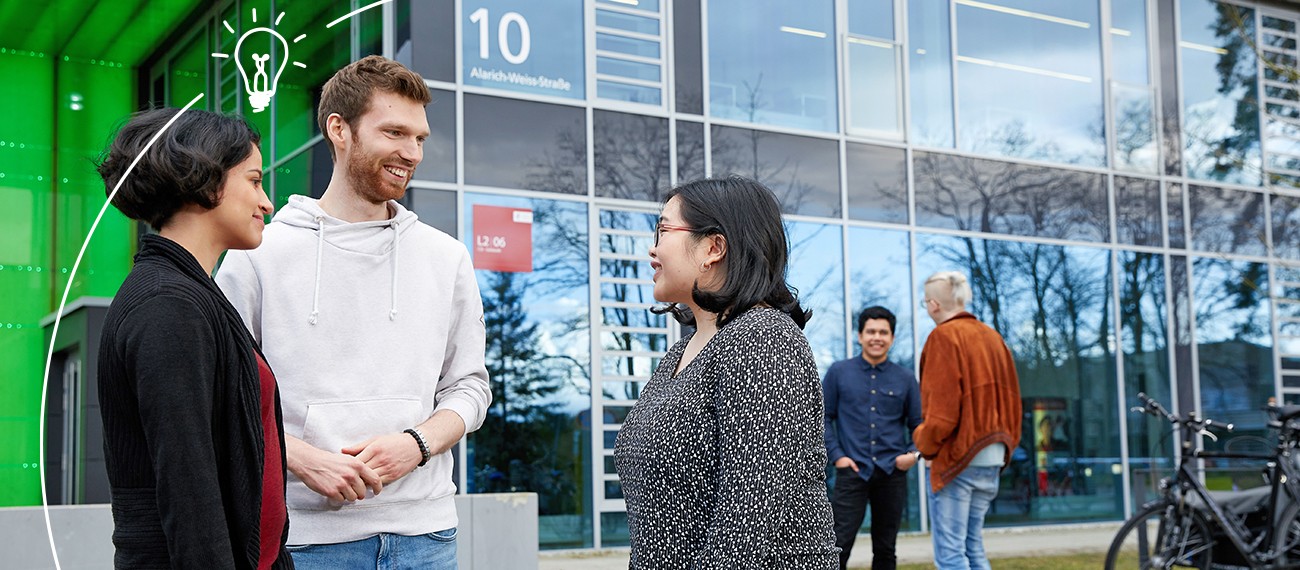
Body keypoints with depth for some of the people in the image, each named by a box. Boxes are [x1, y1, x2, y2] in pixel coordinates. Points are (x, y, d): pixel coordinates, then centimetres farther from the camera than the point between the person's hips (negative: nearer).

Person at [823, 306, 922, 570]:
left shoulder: (905, 378, 8)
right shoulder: (839, 372, 5)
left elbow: (918, 424, 13)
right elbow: (823, 417, 6)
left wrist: (914, 453, -6)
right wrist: (836, 455, -4)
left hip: (892, 472, 2)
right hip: (852, 470, -2)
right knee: (839, 546, -10)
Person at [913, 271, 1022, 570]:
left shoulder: (944, 337, -10)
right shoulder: (992, 337, 13)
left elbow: (942, 410, -16)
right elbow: (1011, 399, 14)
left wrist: (924, 441, -1)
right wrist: (1005, 443, 18)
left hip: (957, 457, -8)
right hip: (991, 457, 8)